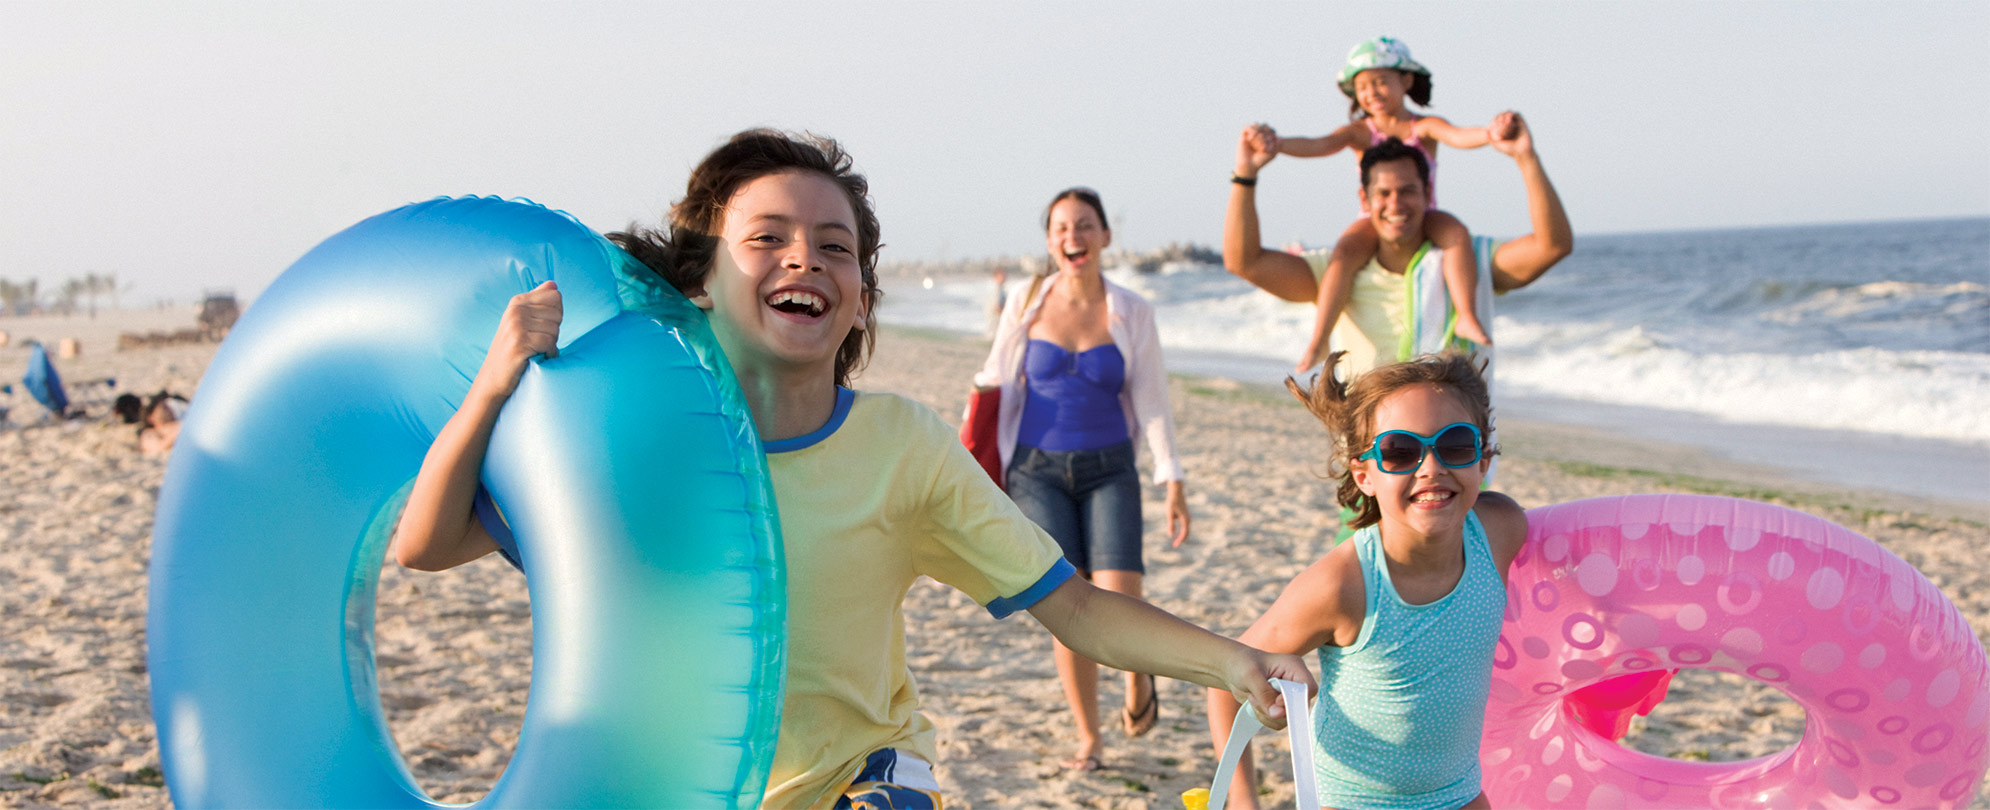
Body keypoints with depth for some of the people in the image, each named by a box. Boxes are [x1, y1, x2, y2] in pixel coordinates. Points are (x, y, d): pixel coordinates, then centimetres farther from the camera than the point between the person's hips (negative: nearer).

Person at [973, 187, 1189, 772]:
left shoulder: (1131, 312, -1)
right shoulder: (1026, 305, 0)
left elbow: (1152, 400, 1)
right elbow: (997, 386, 9)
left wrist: (1173, 482, -5)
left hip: (1109, 471, 0)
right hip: (1039, 471, 1)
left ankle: (1139, 681, 20)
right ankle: (1088, 738, 13)